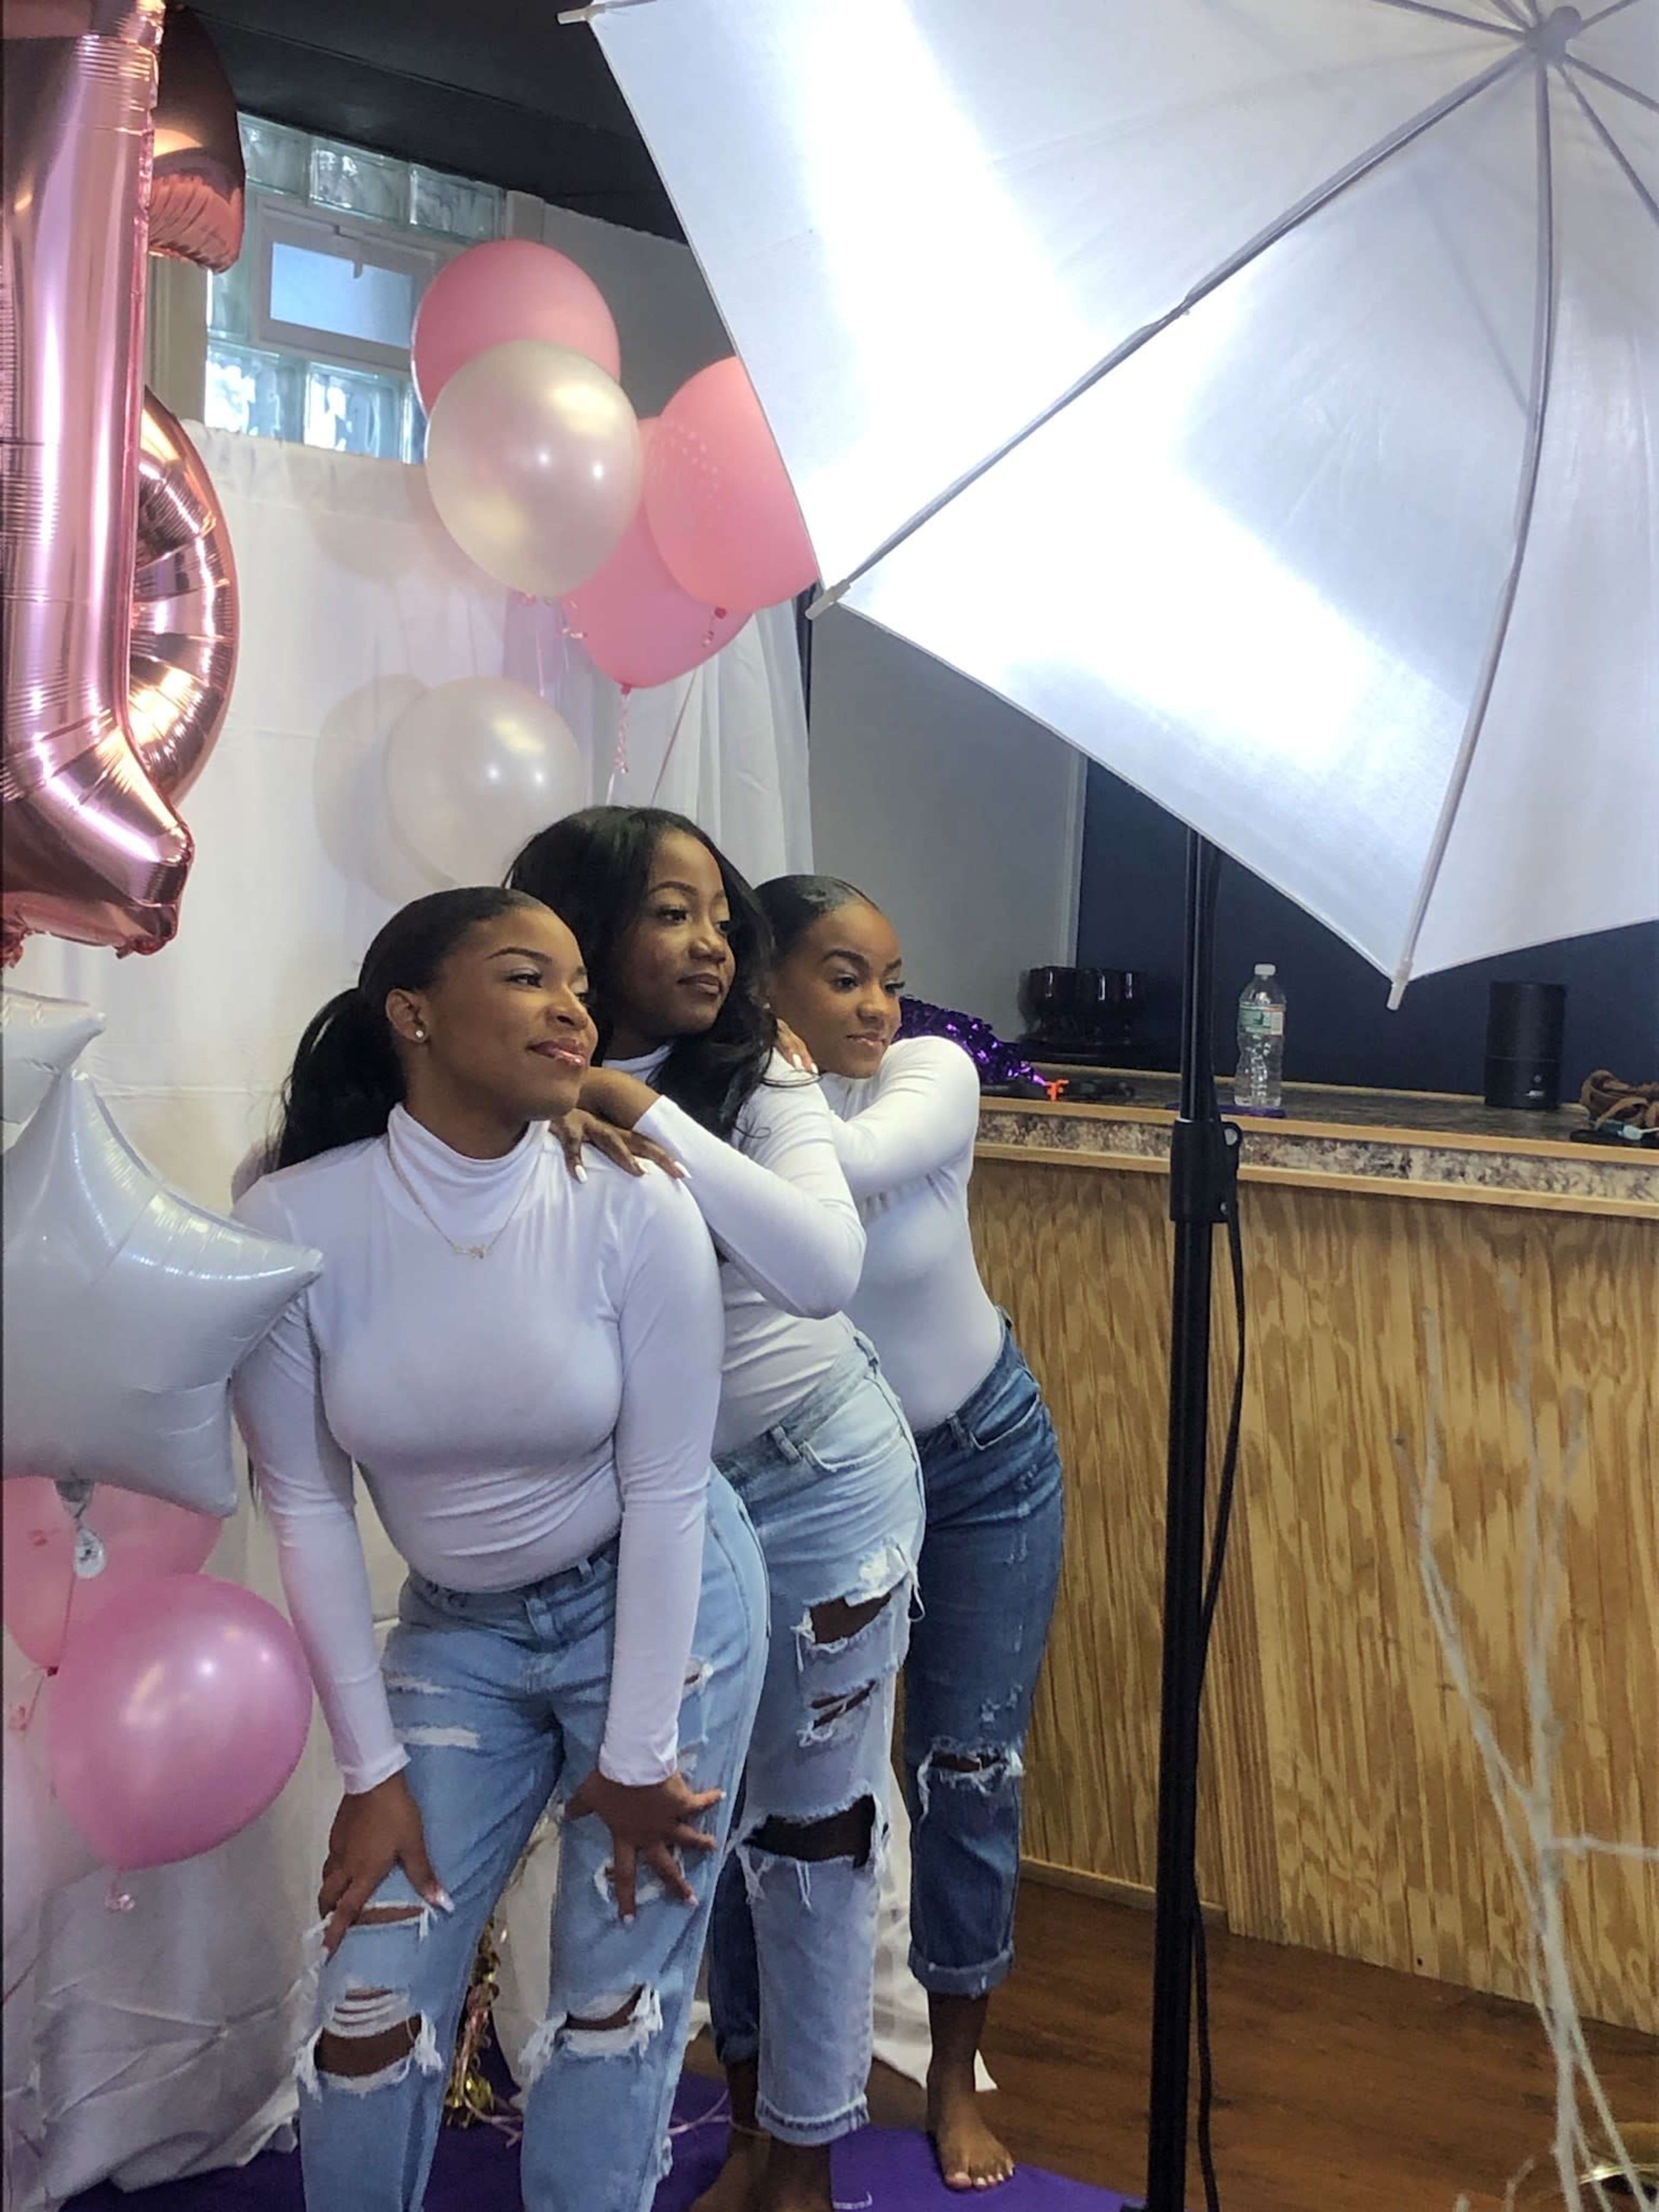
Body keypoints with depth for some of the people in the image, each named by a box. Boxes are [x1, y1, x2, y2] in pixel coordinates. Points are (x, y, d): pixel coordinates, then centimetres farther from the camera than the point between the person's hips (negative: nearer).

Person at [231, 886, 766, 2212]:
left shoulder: (638, 1214, -21)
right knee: (376, 1994, 4)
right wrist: (372, 1770, -5)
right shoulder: (292, 1225, -18)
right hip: (457, 1628, 2)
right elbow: (308, 1510, -9)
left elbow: (665, 1496, -14)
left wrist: (637, 1757, -9)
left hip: (659, 1602, -1)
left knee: (618, 1990, 5)